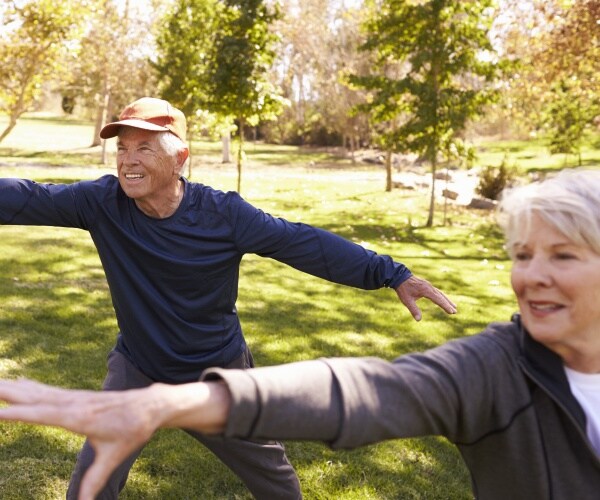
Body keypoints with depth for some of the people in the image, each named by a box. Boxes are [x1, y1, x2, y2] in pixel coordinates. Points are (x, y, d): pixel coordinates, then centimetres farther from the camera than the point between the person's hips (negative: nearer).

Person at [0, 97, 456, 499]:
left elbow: (303, 243, -25)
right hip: (136, 373, 1)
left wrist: (390, 273, -32)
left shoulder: (224, 214, -22)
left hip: (217, 373, 0)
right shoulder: (103, 203, -16)